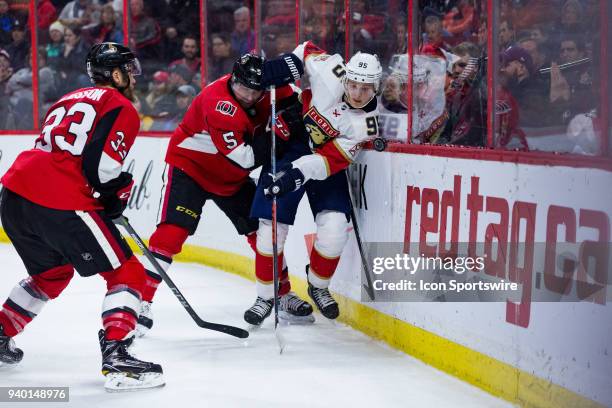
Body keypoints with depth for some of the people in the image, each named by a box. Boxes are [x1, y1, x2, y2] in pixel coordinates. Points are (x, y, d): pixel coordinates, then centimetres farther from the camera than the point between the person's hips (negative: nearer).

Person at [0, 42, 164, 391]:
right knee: (127, 274, -1)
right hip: (63, 204, -8)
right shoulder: (121, 108, 2)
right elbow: (101, 167, -11)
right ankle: (116, 356, -16)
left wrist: (110, 191, 27)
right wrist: (120, 192, 9)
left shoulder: (72, 100, 26)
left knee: (52, 272, 32)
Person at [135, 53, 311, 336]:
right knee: (171, 233, -20)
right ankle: (142, 301, -17)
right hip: (189, 166, -7)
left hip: (233, 177, 7)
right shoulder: (218, 102, -33)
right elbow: (245, 158, -36)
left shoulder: (267, 91, -13)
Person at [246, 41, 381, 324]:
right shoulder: (331, 72, -22)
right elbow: (306, 50, -1)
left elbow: (332, 159, -28)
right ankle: (266, 297, 10)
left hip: (325, 162, 0)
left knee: (334, 230, -13)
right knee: (272, 227, -7)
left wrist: (301, 173, -41)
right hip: (288, 146, 0)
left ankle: (318, 286, 16)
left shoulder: (366, 124, -21)